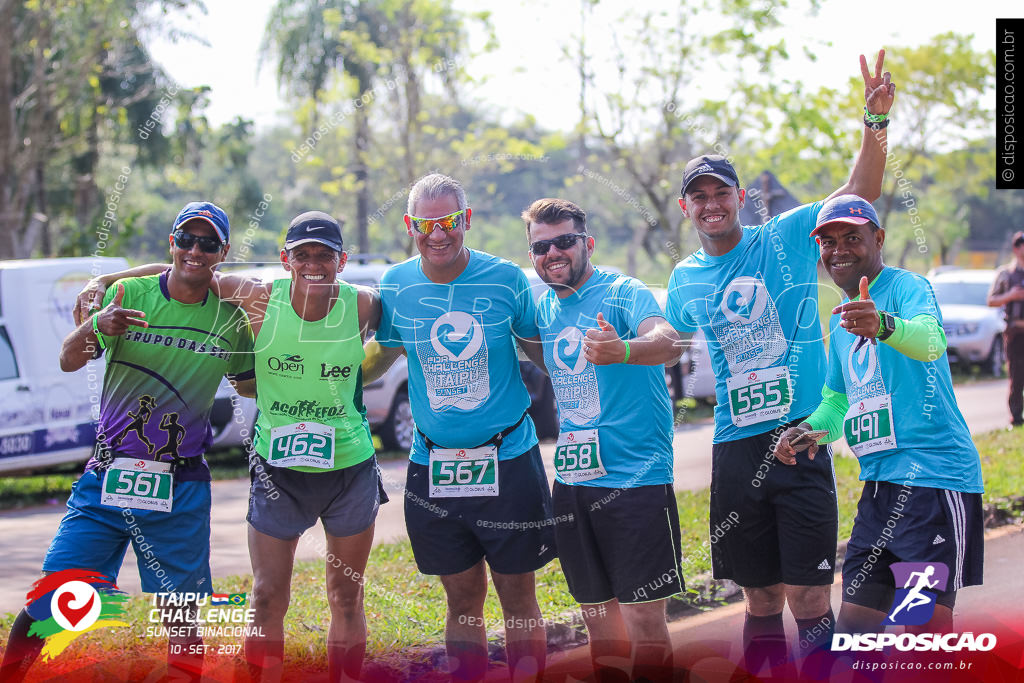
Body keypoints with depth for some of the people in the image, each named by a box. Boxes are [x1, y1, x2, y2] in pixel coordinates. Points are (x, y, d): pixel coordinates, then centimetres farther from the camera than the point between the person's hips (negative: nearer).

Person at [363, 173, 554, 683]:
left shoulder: (505, 278, -6)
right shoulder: (396, 286, -1)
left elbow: (544, 352, 7)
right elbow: (377, 358, 15)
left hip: (508, 459, -2)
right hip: (433, 465, 2)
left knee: (518, 598, 5)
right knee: (462, 599, 10)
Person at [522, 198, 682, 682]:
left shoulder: (623, 293, -11)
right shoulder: (544, 309, 9)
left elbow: (668, 342, -32)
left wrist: (621, 350, -53)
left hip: (636, 477, -7)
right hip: (572, 480, 7)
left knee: (644, 616, -9)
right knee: (597, 614, 13)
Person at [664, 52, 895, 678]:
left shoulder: (786, 239, -1)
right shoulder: (685, 279, 10)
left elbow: (858, 194, -11)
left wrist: (876, 122, -25)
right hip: (736, 450, 4)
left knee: (806, 596, -7)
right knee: (760, 597, 11)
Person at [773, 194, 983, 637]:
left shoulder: (906, 286, -8)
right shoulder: (842, 319, 19)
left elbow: (931, 341, -31)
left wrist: (884, 325, -51)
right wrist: (809, 430, 9)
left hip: (936, 474, -8)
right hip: (879, 481, 9)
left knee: (927, 625, -13)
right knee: (855, 623, 9)